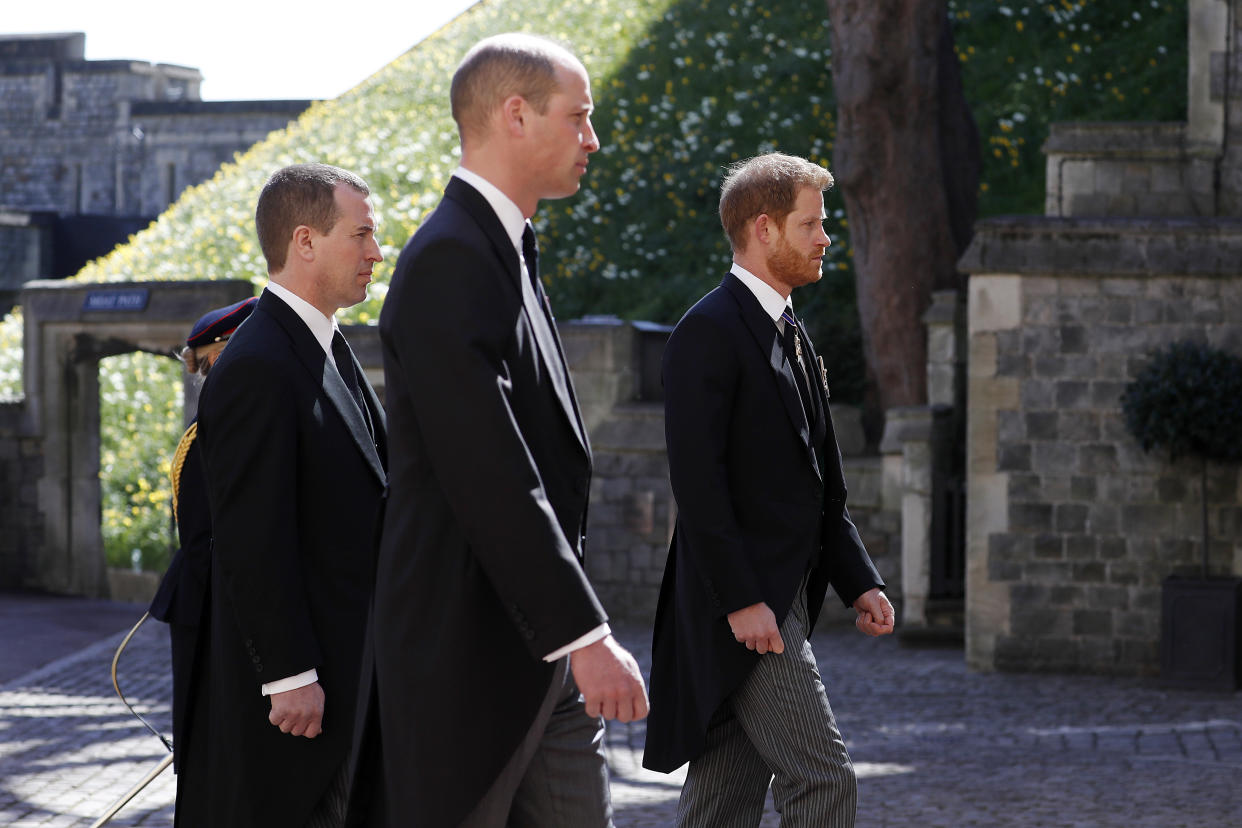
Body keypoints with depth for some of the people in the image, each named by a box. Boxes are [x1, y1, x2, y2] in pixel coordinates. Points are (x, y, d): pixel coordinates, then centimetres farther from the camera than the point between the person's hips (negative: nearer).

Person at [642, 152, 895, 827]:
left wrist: (859, 581, 12)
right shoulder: (708, 333, -11)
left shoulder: (792, 336, 19)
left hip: (780, 599, 9)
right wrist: (740, 600, -22)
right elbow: (697, 481, -18)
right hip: (741, 601, -9)